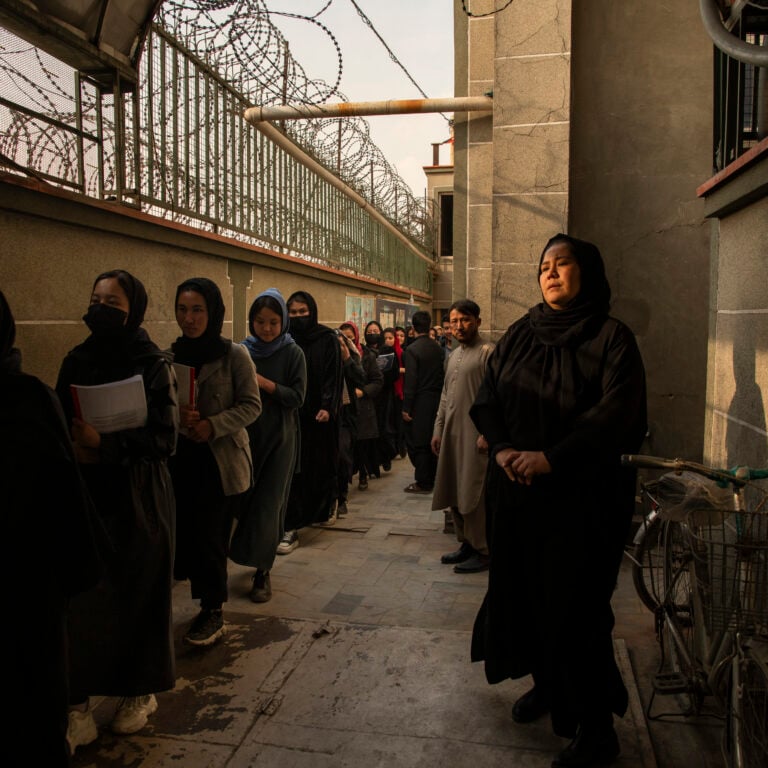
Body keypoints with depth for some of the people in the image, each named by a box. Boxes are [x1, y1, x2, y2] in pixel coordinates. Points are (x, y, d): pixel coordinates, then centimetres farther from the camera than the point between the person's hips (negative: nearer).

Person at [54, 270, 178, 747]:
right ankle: (78, 704, 15)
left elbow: (165, 439, -13)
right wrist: (73, 446, -7)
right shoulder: (77, 361, 5)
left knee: (137, 595, 7)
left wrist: (105, 444, -21)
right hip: (84, 495, 4)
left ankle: (141, 692, 28)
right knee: (79, 596, 0)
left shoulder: (154, 365, -7)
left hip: (137, 501, -3)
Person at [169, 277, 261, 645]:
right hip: (181, 459, 4)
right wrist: (176, 416, -12)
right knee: (183, 533, 5)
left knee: (209, 538, -1)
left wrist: (213, 426, -18)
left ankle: (213, 612, 19)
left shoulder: (234, 355, -7)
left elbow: (251, 405, -6)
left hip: (222, 460, -4)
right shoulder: (170, 355, 5)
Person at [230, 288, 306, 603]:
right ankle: (259, 559, 31)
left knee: (268, 503, -2)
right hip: (246, 435, 3)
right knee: (244, 498, 9)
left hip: (279, 438, -3)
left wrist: (263, 382, -19)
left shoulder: (293, 353, -5)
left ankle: (263, 571, 10)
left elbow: (297, 396, -10)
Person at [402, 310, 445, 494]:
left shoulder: (412, 349, -15)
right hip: (436, 400, 7)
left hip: (420, 402, -6)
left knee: (417, 443, 2)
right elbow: (442, 374, 6)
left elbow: (410, 381, -16)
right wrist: (439, 396, 15)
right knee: (432, 441, 16)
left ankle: (423, 483, 6)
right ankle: (432, 478, 25)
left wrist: (406, 408, -12)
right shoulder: (437, 347, 3)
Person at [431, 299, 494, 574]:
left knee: (474, 495, -4)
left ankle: (482, 551, 8)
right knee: (454, 492, 12)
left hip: (475, 435, -8)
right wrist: (438, 429, 16)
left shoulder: (488, 352, -9)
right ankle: (466, 543, 25)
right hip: (451, 434, 8)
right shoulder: (454, 355, 17)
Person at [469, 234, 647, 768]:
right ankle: (545, 684, 35)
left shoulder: (612, 338, -5)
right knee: (522, 589, 12)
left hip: (582, 496, -5)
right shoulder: (520, 334, 9)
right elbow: (487, 395, 5)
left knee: (575, 605, 0)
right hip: (515, 490, 5)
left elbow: (615, 414, -15)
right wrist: (502, 448, -12)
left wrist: (550, 458, -21)